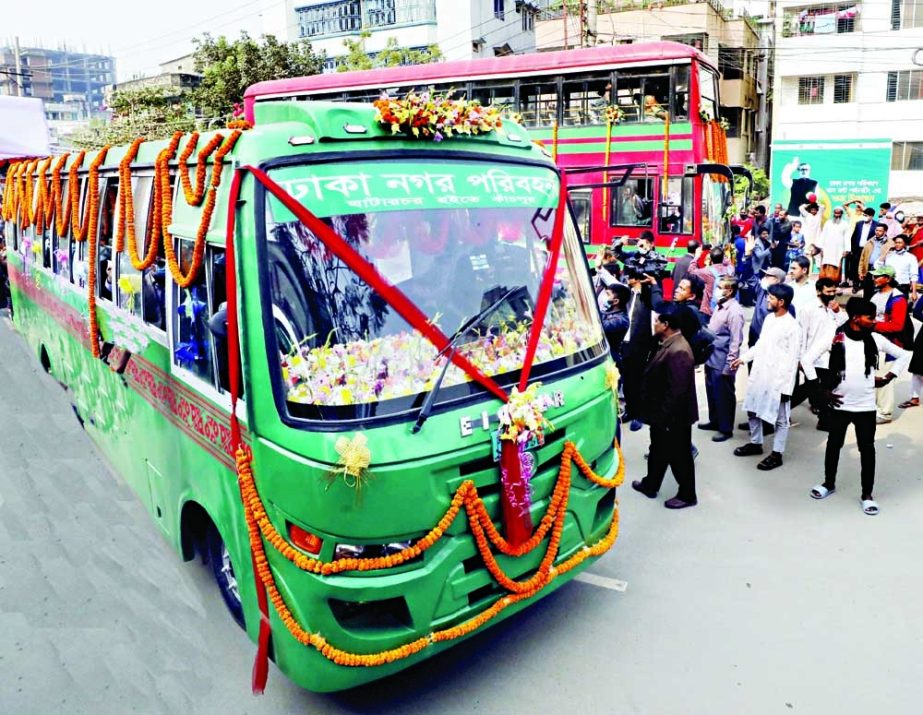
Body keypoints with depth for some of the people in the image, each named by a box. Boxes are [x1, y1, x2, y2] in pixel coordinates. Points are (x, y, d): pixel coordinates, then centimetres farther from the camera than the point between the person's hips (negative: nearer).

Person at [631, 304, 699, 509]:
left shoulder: (678, 352, -28)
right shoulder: (669, 344, 4)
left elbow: (677, 391, -28)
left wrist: (667, 418, -22)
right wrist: (657, 414, 18)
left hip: (673, 417, -9)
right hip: (661, 413, 9)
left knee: (679, 455, 8)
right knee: (658, 450, 23)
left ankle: (687, 495, 25)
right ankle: (650, 485, 40)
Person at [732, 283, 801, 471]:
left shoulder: (793, 327, -17)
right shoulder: (769, 317, 5)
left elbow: (793, 360, -16)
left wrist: (786, 387, -16)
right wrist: (744, 357, 15)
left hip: (777, 380, -8)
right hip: (759, 375, 8)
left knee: (780, 418, 7)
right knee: (753, 410, 19)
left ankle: (776, 454, 18)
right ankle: (755, 443, 36)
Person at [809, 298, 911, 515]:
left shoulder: (875, 339, -2)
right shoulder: (836, 338, -9)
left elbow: (904, 355, 12)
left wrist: (888, 378, 2)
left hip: (866, 406, 1)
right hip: (840, 405, -1)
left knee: (867, 449, 7)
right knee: (834, 445, 13)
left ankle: (867, 494, 19)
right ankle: (829, 483, 32)